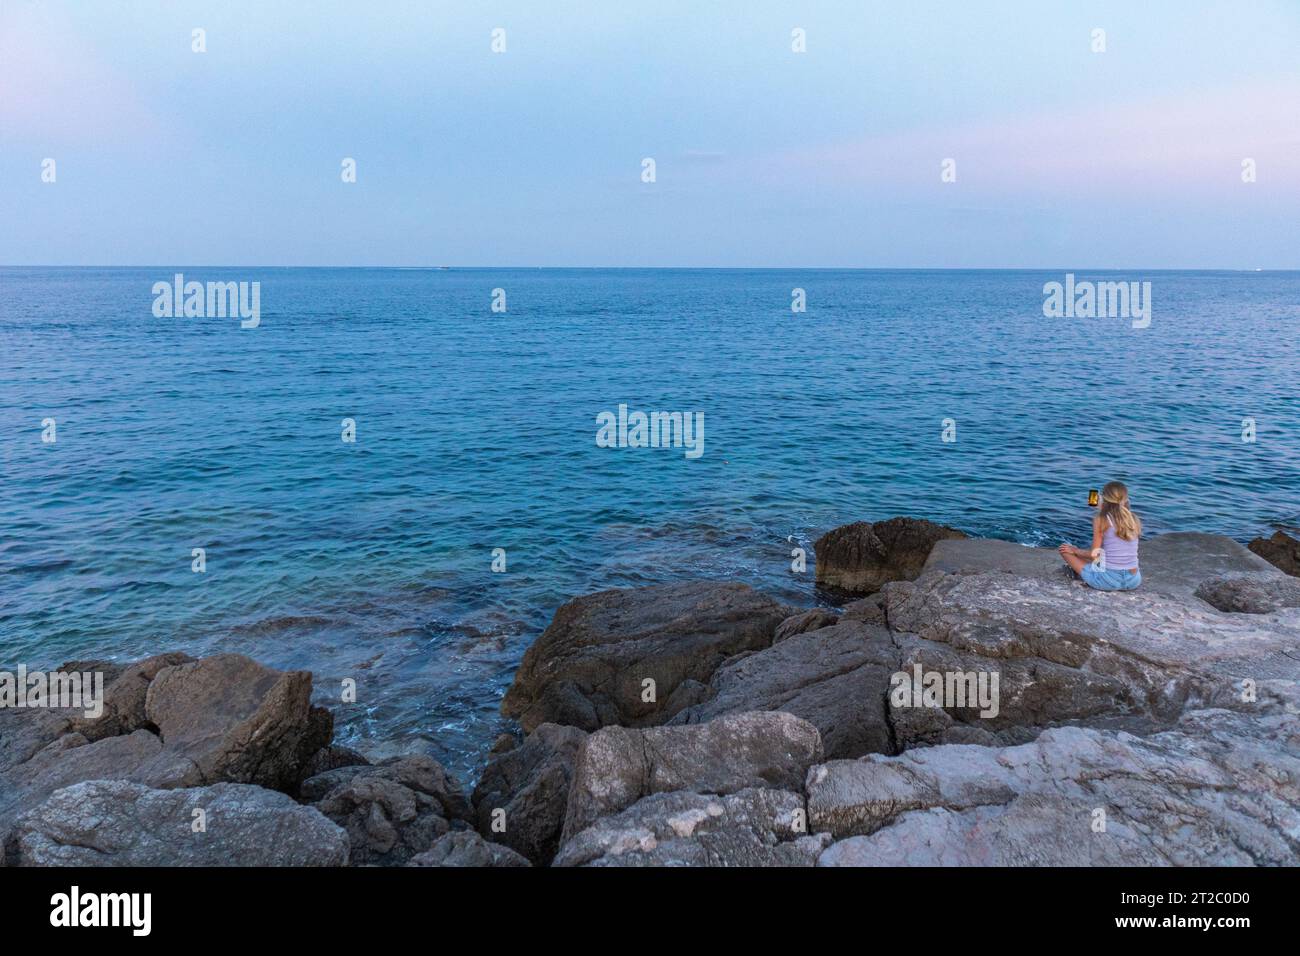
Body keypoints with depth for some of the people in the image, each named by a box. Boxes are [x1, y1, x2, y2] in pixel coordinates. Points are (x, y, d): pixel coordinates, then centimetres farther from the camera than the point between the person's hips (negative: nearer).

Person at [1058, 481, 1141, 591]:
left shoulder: (1101, 520, -9)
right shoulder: (1134, 520, 5)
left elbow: (1094, 555, -8)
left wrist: (1075, 550, 10)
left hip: (1109, 580, -6)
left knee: (1064, 549, 9)